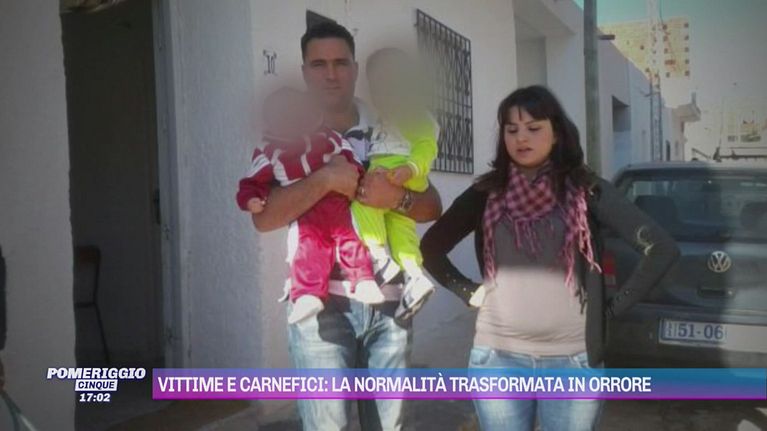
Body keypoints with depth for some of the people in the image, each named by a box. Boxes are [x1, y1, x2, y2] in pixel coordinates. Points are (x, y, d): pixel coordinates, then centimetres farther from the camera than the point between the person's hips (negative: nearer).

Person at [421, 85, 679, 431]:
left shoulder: (586, 191, -1)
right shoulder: (486, 194, 4)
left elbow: (662, 249, -2)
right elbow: (430, 247, 14)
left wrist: (614, 307, -3)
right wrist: (466, 291, 4)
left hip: (572, 358, -1)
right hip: (497, 356, 2)